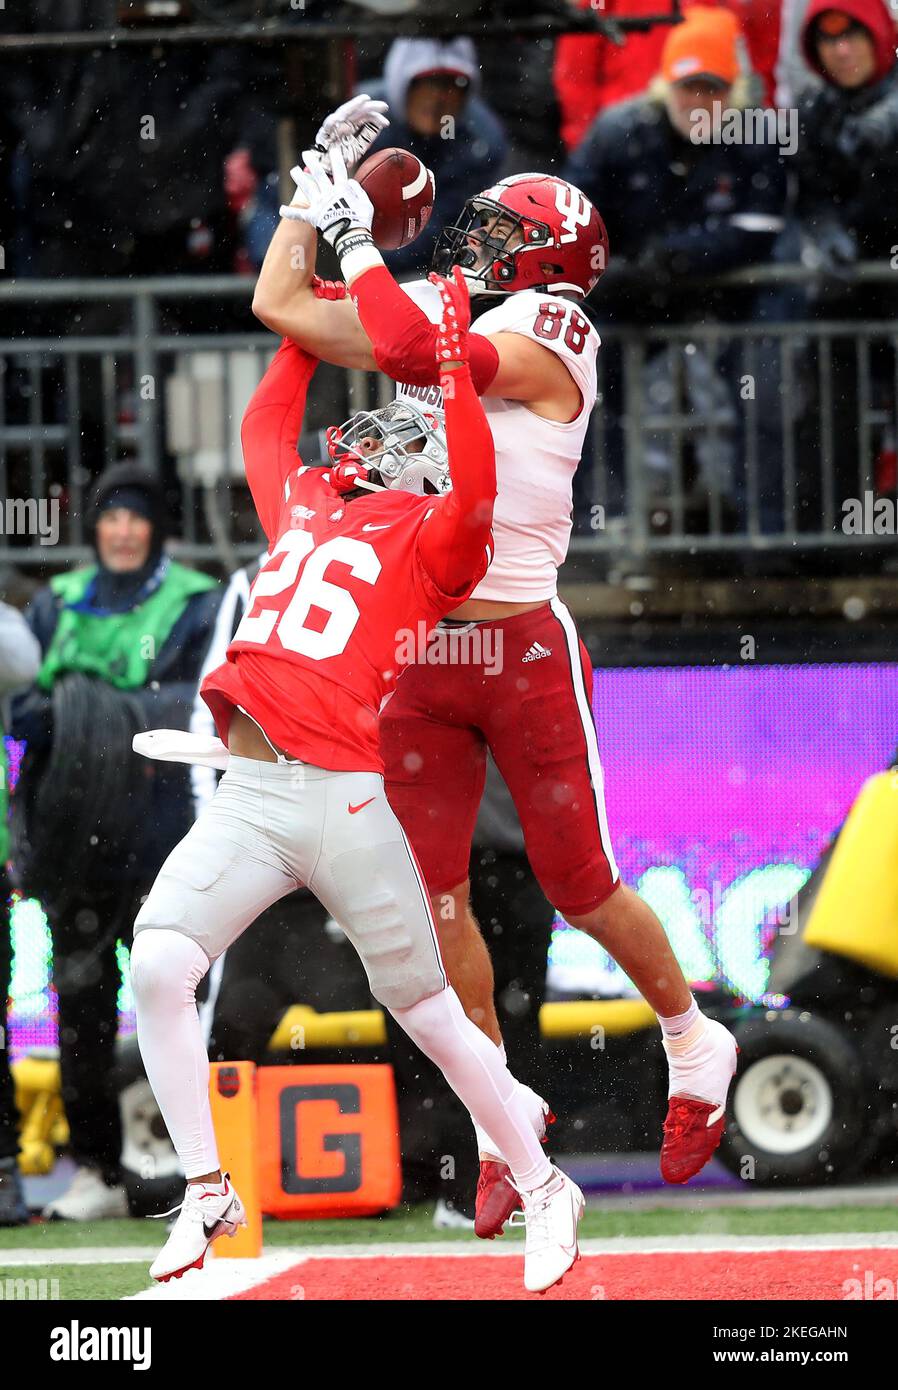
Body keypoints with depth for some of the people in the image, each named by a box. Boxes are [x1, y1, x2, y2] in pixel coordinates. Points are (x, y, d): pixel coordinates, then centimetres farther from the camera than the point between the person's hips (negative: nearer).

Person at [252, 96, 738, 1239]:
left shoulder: (541, 346, -11)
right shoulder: (443, 328, 10)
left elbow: (409, 352, -26)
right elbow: (281, 306, 14)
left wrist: (357, 231, -17)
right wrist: (319, 184, 11)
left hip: (523, 649, -6)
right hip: (418, 652, 6)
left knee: (579, 887, 2)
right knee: (431, 896, 1)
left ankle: (694, 1044, 25)